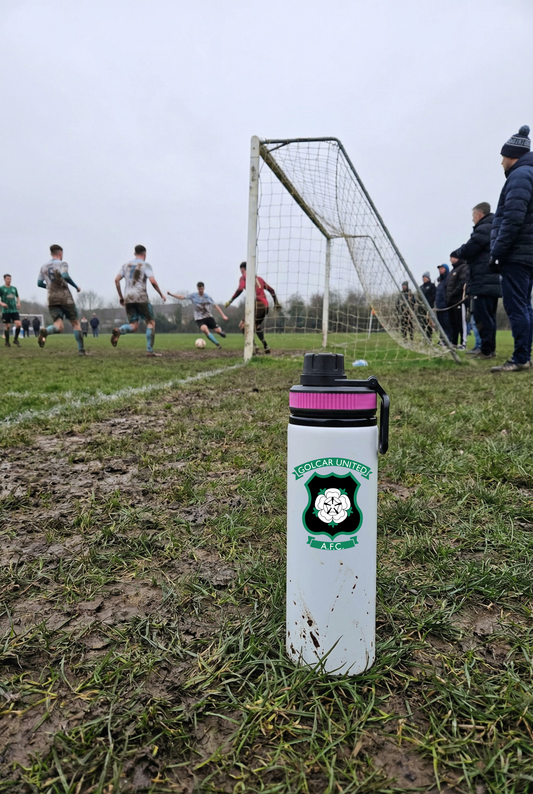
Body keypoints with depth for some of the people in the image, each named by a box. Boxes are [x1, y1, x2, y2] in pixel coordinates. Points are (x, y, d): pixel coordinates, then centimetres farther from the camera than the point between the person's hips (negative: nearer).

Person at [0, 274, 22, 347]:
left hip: (14, 310, 3)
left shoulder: (14, 288, 12)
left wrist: (18, 303, 5)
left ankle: (16, 339, 9)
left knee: (18, 324, -11)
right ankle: (7, 342, 16)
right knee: (7, 326, 1)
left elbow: (17, 297, 24)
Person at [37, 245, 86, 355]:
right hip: (65, 297, -4)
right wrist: (76, 286, -7)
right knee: (75, 323, 7)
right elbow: (65, 276, -18)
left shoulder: (44, 267, 16)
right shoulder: (62, 264, 0)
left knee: (59, 327, -1)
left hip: (52, 299, 4)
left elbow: (39, 283, 16)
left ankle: (45, 331, -34)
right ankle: (81, 349, 6)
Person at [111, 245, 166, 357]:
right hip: (141, 297, -5)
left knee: (134, 326, 7)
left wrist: (121, 297, 15)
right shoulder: (145, 265, 2)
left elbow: (116, 280, 9)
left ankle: (118, 331, -25)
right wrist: (161, 294, 1)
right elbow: (153, 281, -11)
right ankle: (149, 350, -1)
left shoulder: (126, 265, 18)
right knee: (151, 322, 7)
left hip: (128, 298, 5)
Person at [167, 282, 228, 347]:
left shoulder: (208, 297, -1)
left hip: (209, 317, 1)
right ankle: (217, 344, -23)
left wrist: (223, 315, -3)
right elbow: (182, 297, -1)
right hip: (199, 319, -1)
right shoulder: (193, 295, -2)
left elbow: (216, 306, 1)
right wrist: (171, 294, -10)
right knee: (204, 329, -31)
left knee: (218, 331, -7)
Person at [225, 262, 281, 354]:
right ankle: (266, 348, 21)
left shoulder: (244, 277, 5)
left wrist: (230, 301, -9)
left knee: (243, 326, -2)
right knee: (257, 326, 25)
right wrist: (276, 303, 29)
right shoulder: (259, 278, 25)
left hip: (257, 305, -7)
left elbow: (240, 289, -13)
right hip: (265, 306, 7)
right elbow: (271, 289, 24)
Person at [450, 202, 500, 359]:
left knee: (482, 317, -10)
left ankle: (487, 350, -11)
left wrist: (455, 253, 7)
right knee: (488, 317, 12)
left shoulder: (484, 229, -9)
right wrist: (461, 254, 12)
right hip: (492, 280, 10)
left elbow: (467, 250, -13)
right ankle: (489, 349, 16)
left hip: (482, 281, -10)